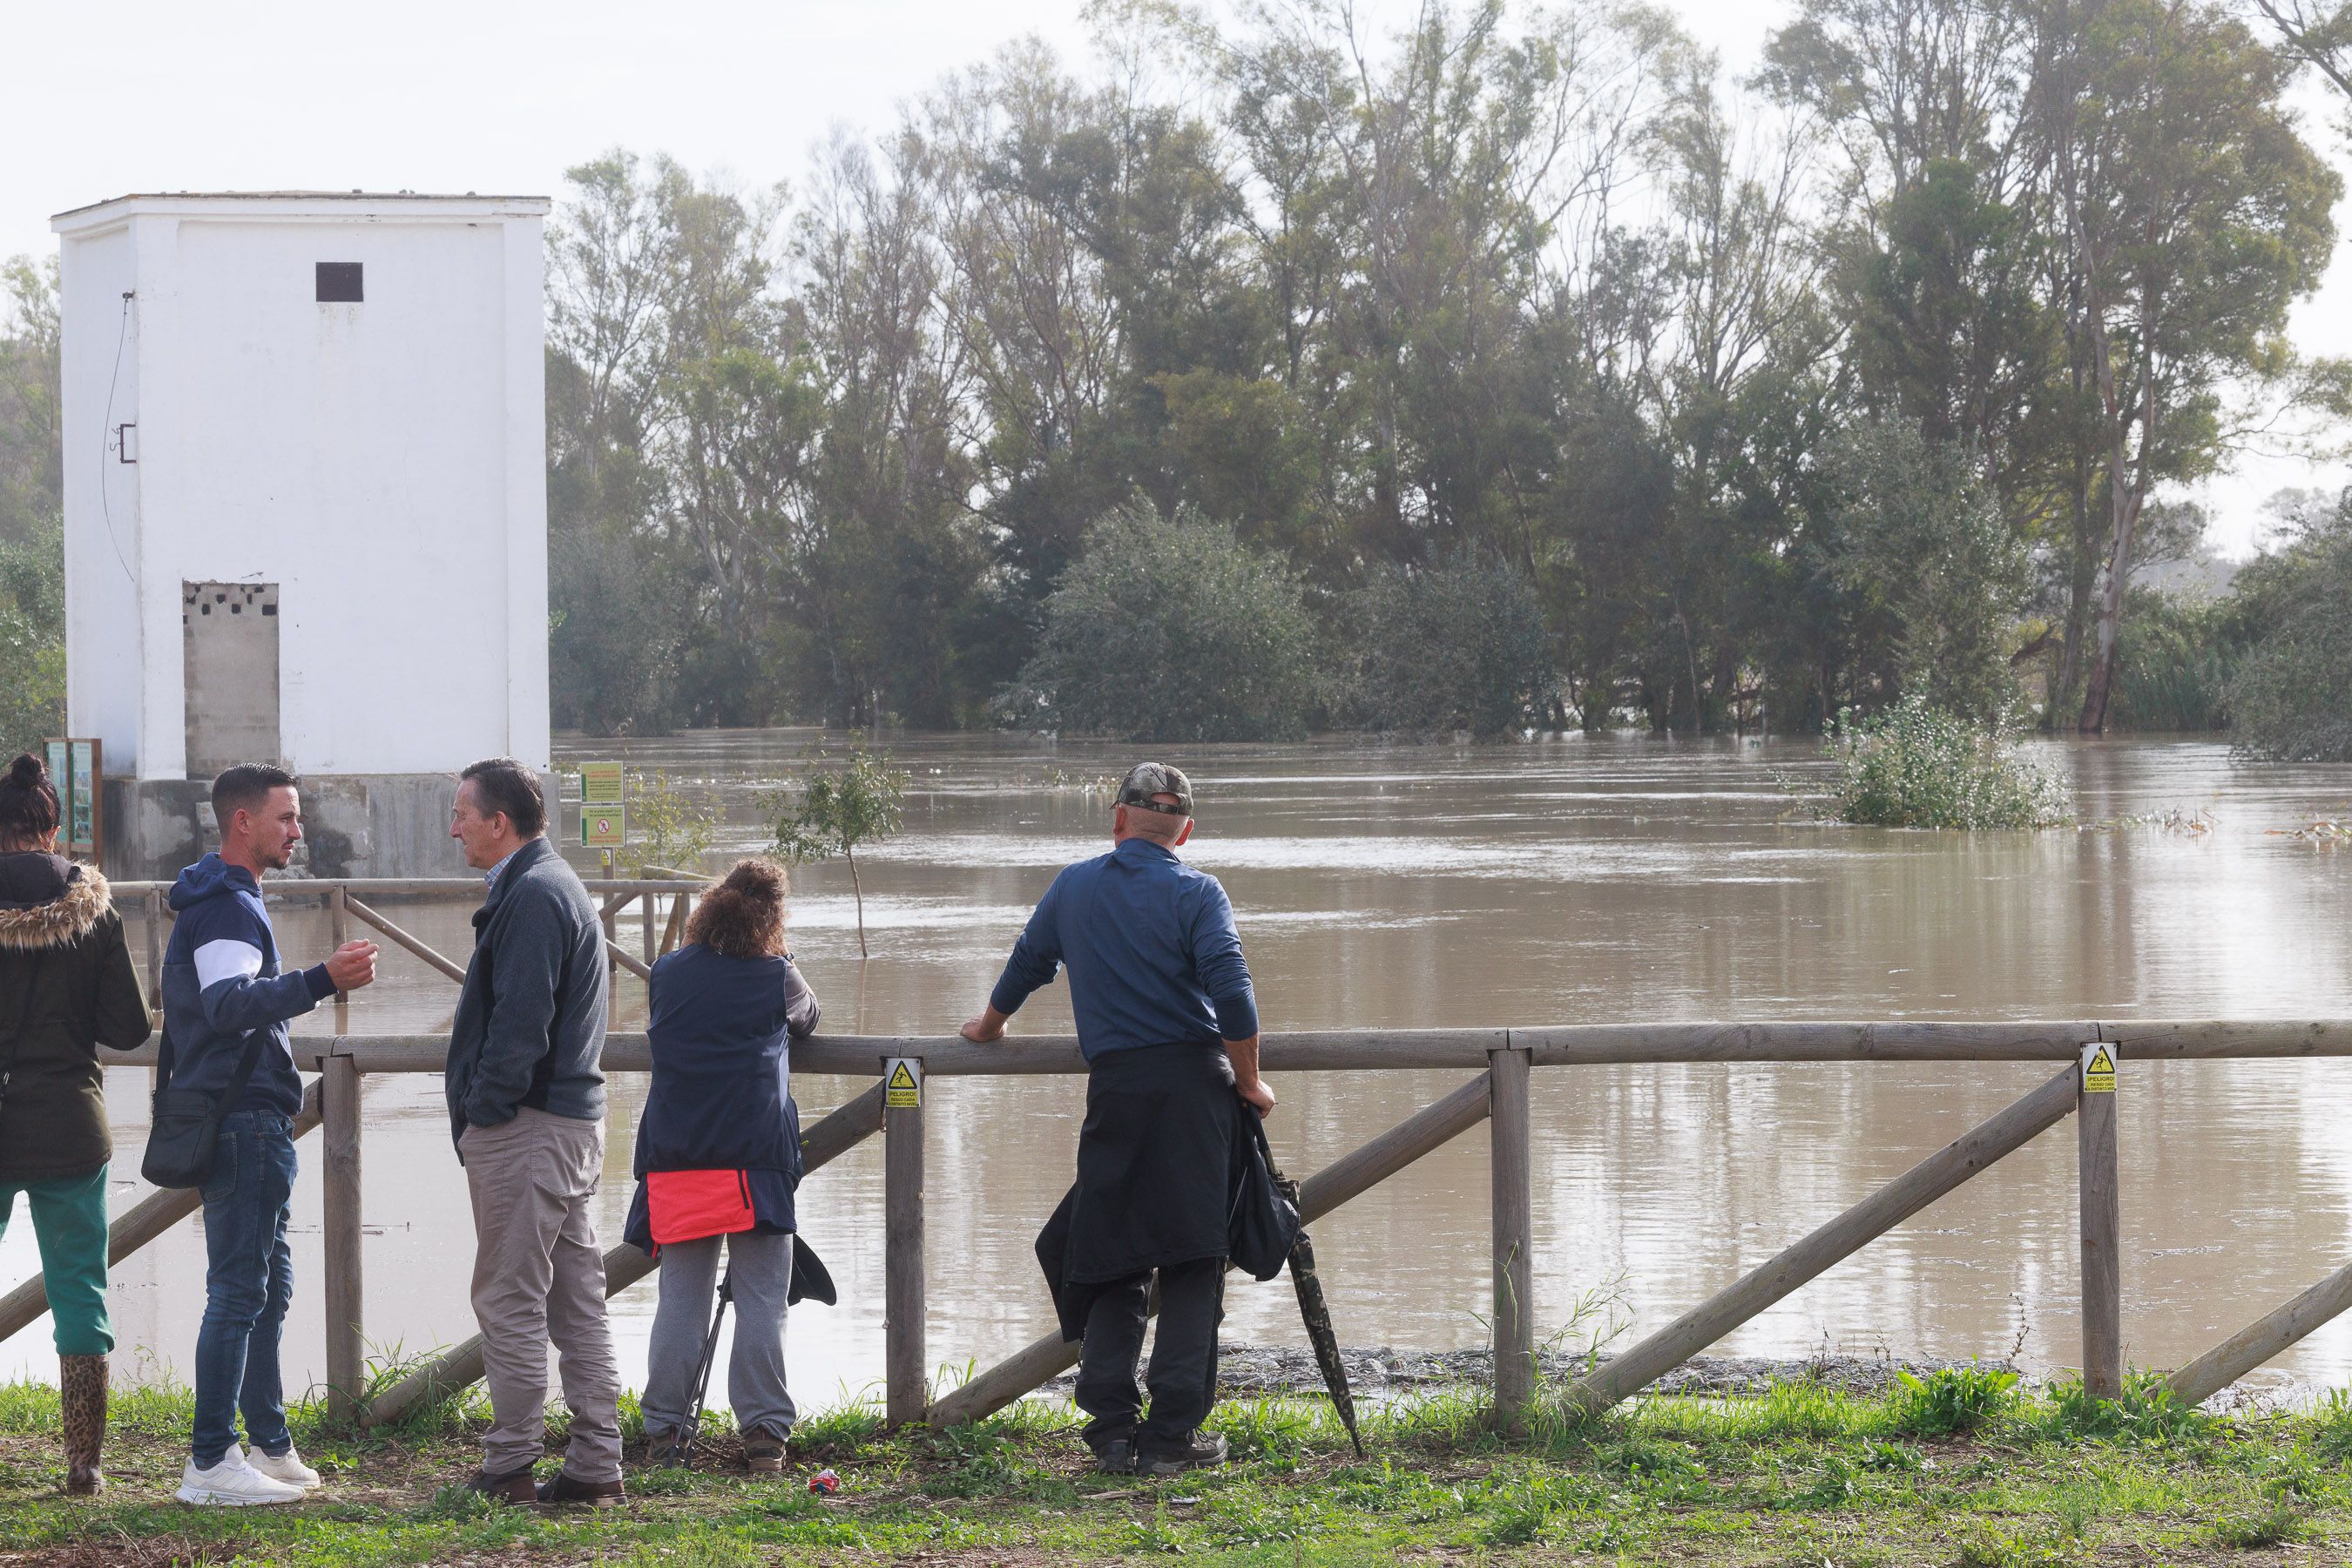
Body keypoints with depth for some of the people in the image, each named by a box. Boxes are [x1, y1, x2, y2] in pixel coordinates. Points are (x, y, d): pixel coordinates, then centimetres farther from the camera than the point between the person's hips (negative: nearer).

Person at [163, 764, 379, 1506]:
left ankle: (271, 1447, 23)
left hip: (250, 1121, 11)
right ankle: (210, 1462, -11)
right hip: (244, 1120, -11)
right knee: (239, 1290, -11)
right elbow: (229, 1003, -32)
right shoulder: (227, 907, -16)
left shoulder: (224, 900, 18)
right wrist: (321, 982, -43)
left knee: (266, 1285, 16)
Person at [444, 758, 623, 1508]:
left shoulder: (532, 897, -15)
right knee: (576, 1298, 10)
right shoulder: (552, 885, 18)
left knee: (509, 1300, -4)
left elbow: (519, 1024, -21)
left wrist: (481, 1115, -16)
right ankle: (595, 1466, 13)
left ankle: (509, 1468, -1)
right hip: (573, 1119, 10)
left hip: (526, 1128, -10)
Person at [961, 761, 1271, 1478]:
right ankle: (1172, 1434, -5)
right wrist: (1249, 1082, 0)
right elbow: (1232, 995, -12)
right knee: (1192, 1263, 0)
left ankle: (1111, 1430, 1)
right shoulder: (1197, 893, 0)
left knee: (1111, 1266, 10)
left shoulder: (1074, 887, 13)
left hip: (1115, 1086, 3)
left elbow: (1026, 964, 27)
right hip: (1196, 1083, -3)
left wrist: (988, 1027, 46)